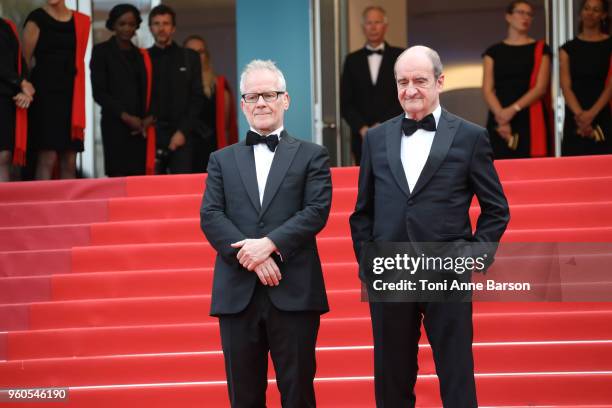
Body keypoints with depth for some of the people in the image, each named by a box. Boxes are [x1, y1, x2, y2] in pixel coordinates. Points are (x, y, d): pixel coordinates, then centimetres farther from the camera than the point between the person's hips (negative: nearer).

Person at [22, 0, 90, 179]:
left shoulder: (82, 22, 11)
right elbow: (25, 60, -1)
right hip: (45, 93, -5)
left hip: (71, 96, 5)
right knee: (47, 158, -12)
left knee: (69, 162, 2)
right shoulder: (37, 19, -2)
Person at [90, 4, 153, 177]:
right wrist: (125, 116, -11)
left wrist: (149, 117, -3)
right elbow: (99, 93, -2)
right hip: (115, 125, -4)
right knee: (118, 175, -11)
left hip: (140, 127, 4)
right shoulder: (102, 51, 4)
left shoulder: (139, 54, 18)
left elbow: (146, 91, 17)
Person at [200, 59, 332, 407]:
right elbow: (210, 216, 4)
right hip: (238, 293, 2)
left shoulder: (312, 156, 9)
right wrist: (247, 253, -12)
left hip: (293, 291, -2)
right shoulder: (223, 160, 15)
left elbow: (317, 211, -4)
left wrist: (269, 244, -16)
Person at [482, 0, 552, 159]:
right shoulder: (494, 51, 13)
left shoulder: (540, 49, 9)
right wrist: (500, 115, -14)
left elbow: (541, 87, -2)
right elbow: (487, 89, 4)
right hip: (500, 120, 1)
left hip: (531, 120, -1)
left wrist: (514, 109, -15)